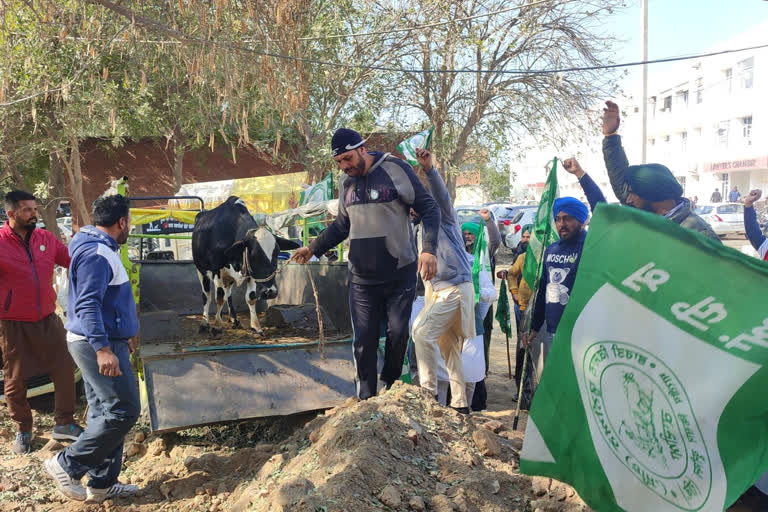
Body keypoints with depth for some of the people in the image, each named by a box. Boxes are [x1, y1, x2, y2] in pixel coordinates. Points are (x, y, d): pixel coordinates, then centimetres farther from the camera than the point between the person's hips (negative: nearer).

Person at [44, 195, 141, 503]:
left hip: (102, 341, 11)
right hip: (97, 343, -11)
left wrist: (123, 335, 31)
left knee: (105, 413, 13)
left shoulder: (102, 249, 15)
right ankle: (67, 464, 6)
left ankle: (102, 483, 20)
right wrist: (103, 348, -31)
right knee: (123, 410, -7)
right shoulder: (96, 254, -17)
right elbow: (87, 304, -25)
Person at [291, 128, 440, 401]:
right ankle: (366, 400, 12)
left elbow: (429, 209, -9)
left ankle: (392, 385, 24)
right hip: (361, 277, 4)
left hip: (400, 273, -4)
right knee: (364, 340, 2)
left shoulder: (395, 169, -9)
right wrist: (312, 248, 15)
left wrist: (428, 249, -22)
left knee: (398, 332, 0)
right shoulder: (346, 184, 10)